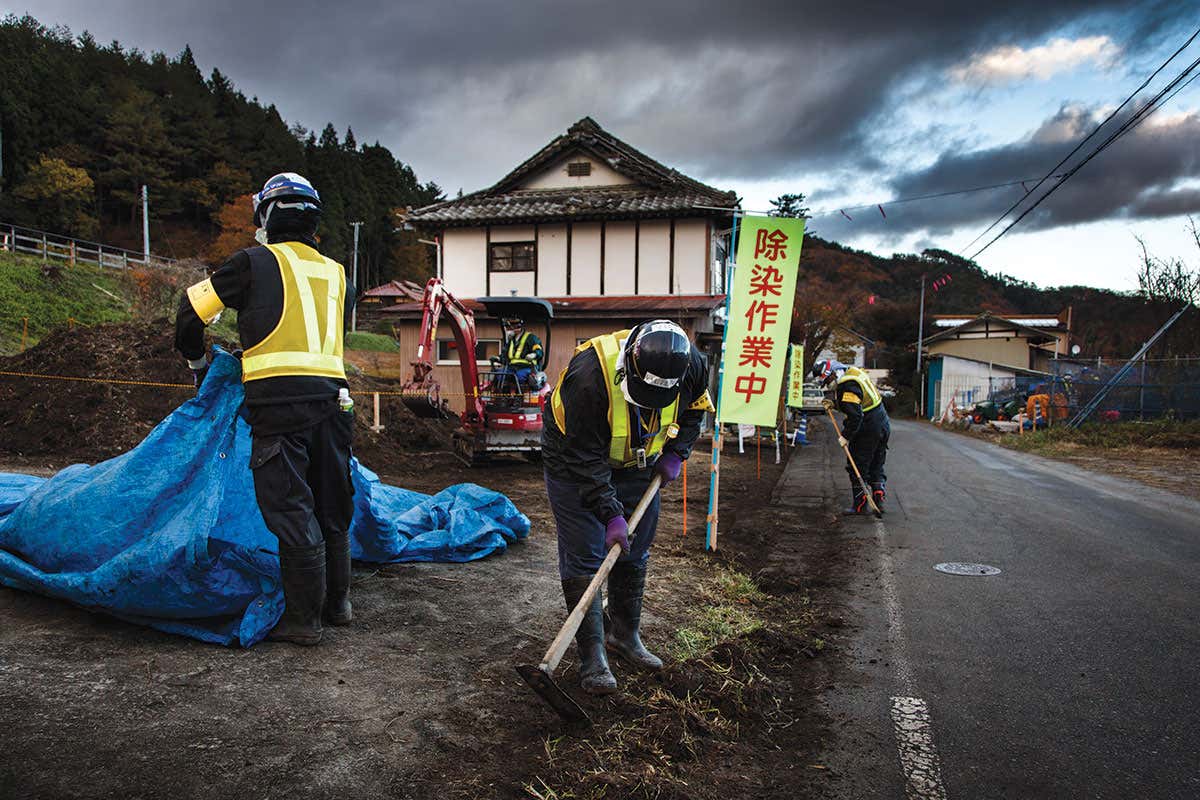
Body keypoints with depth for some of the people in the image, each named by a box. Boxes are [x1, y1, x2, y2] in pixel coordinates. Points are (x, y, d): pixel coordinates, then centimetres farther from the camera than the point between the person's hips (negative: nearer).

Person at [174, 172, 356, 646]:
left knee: (290, 510, 0)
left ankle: (303, 618, 6)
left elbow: (192, 308, 9)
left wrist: (196, 361, 26)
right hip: (332, 399, 6)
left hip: (279, 400, -5)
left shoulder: (256, 262, 3)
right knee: (331, 506, 15)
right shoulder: (337, 275, 18)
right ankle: (337, 602, 27)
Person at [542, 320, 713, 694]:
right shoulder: (589, 374, -38)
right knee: (584, 557, -7)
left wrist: (676, 452, -6)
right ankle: (592, 655, 4)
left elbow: (694, 407, 4)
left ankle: (625, 634, 30)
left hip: (637, 466, 5)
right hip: (575, 461, -5)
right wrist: (611, 513, -33)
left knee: (634, 554, 12)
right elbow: (585, 457, -32)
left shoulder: (691, 365, -21)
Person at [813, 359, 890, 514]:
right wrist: (834, 404, 14)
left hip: (868, 430, -10)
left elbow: (855, 415, -26)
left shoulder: (846, 386, -23)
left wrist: (846, 436, -17)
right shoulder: (853, 372, 8)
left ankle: (860, 505, 9)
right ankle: (879, 500, 20)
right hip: (883, 426, 10)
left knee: (858, 468, 2)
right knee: (876, 467, 18)